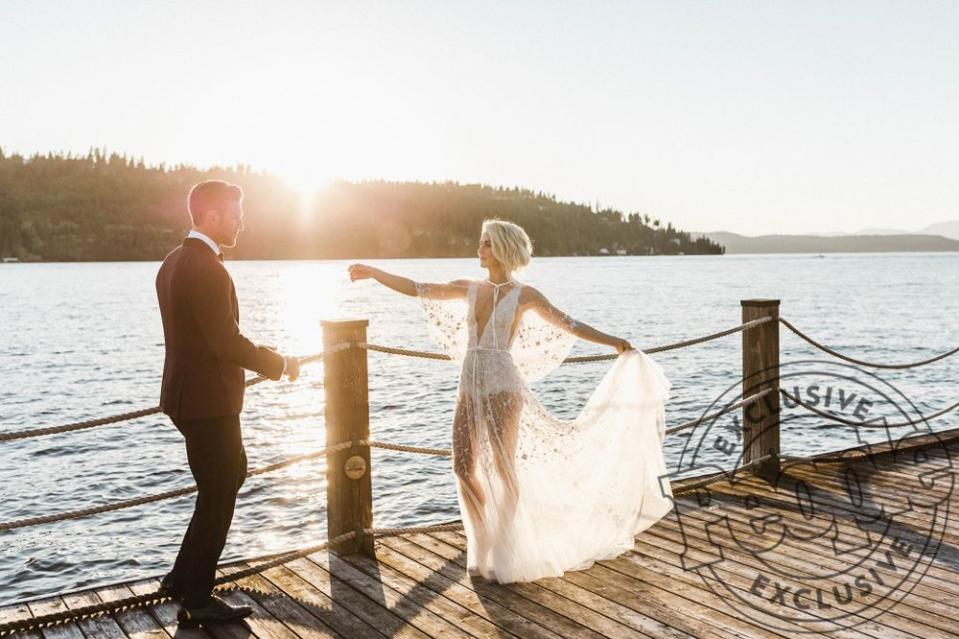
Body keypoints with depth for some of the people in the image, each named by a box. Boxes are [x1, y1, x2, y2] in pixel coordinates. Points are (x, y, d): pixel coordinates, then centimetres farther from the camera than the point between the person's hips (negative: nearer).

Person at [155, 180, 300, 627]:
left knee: (231, 474, 22)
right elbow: (226, 342, -24)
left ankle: (184, 577, 28)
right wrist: (280, 363, -9)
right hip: (208, 403, -10)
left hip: (189, 395, 10)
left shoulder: (175, 261, 12)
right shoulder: (206, 269, -21)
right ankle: (197, 601, 16)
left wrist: (266, 357, 15)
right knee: (217, 497, 3)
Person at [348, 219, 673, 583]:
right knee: (464, 468, 4)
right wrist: (373, 273, 10)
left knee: (504, 470, 0)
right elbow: (417, 289, 12)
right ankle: (483, 547, 21)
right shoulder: (469, 289, 11)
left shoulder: (523, 295, -2)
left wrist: (611, 341, -7)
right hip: (470, 387, 5)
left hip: (502, 387, -5)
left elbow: (568, 324, -1)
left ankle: (506, 556, 13)